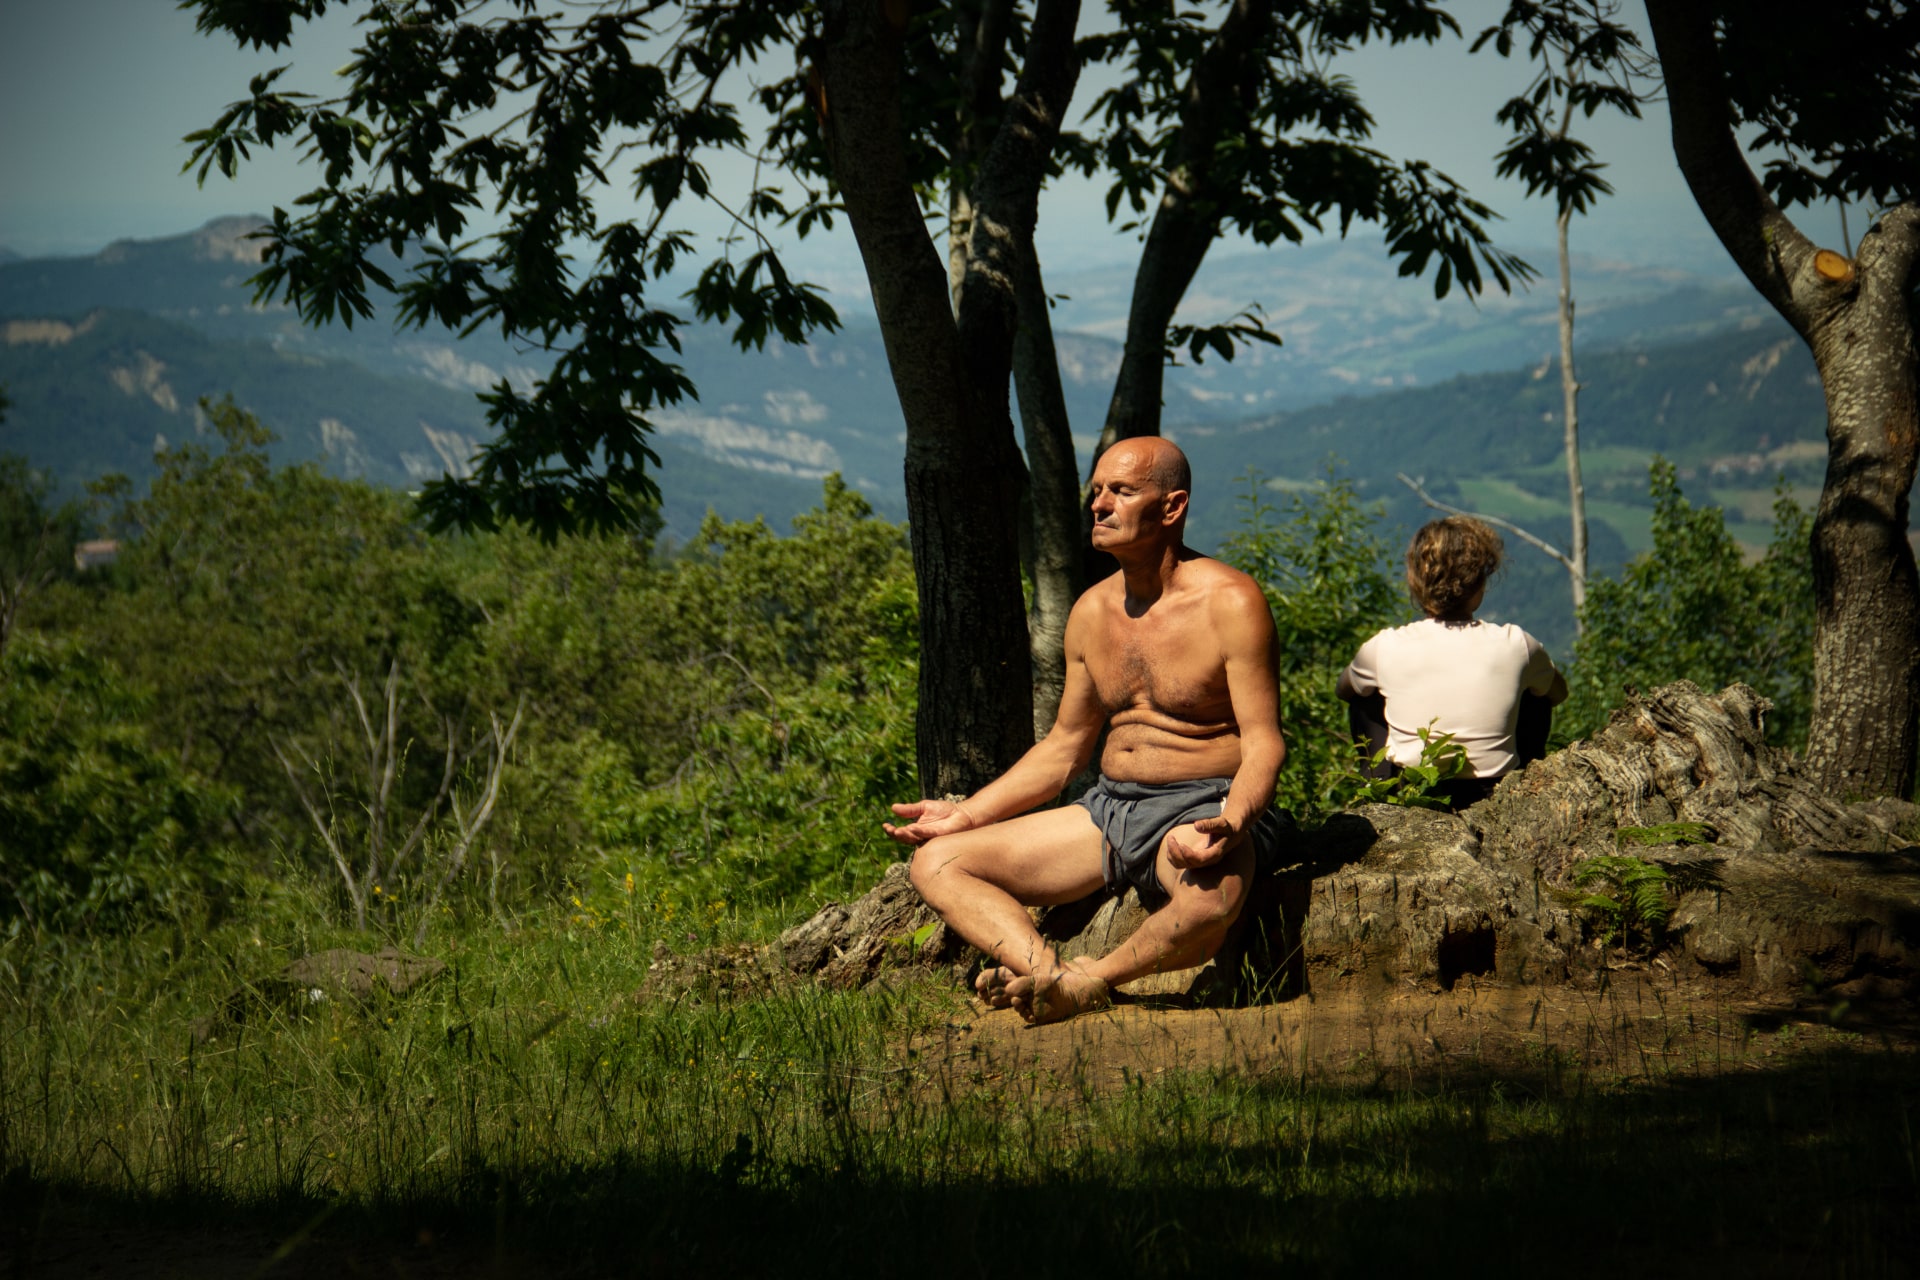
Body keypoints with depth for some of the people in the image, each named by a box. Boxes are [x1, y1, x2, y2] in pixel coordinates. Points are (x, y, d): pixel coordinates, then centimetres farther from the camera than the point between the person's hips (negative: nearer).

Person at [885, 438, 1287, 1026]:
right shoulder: (1091, 614, 11)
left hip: (1202, 808, -7)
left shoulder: (1230, 602, -10)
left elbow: (1264, 744, -14)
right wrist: (963, 814, 12)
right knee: (935, 860, -7)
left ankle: (1091, 978, -16)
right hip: (1109, 809, 7)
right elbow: (1063, 747, 20)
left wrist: (1229, 826, -34)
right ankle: (1052, 975, -31)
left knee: (1211, 898, -43)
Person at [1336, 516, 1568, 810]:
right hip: (1495, 800, 0)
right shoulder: (1514, 645, -10)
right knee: (1536, 698, 26)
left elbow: (1343, 688, 15)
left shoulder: (1385, 648, -11)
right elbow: (1558, 692, 15)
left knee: (1364, 698, 25)